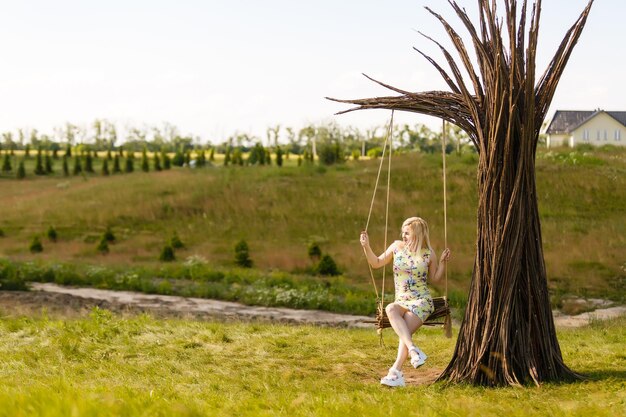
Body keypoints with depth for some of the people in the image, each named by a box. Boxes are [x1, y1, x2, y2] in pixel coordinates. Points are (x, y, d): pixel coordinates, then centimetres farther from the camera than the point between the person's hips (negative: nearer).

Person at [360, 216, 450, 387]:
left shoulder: (428, 254, 3)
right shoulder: (397, 247, 6)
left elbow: (436, 279, 13)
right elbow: (376, 263, 16)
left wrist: (442, 262, -2)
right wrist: (366, 247, 3)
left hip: (422, 301, -2)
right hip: (401, 301, 2)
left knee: (406, 331, -30)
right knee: (390, 309, -36)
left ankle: (396, 372, -35)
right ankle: (414, 350, -45)